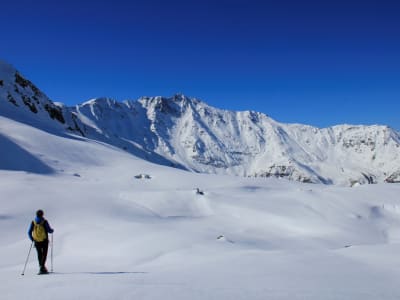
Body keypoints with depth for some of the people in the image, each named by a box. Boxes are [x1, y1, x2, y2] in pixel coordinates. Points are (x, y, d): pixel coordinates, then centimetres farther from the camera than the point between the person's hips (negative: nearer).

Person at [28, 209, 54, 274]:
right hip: (44, 241, -3)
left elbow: (29, 232, 2)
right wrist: (52, 230, 14)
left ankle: (41, 266, 20)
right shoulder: (44, 222, -9)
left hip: (36, 241, 3)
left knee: (39, 254, 16)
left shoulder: (33, 222, 1)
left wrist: (32, 239, 19)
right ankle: (42, 267, -14)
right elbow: (49, 230, -9)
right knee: (44, 254, 1)